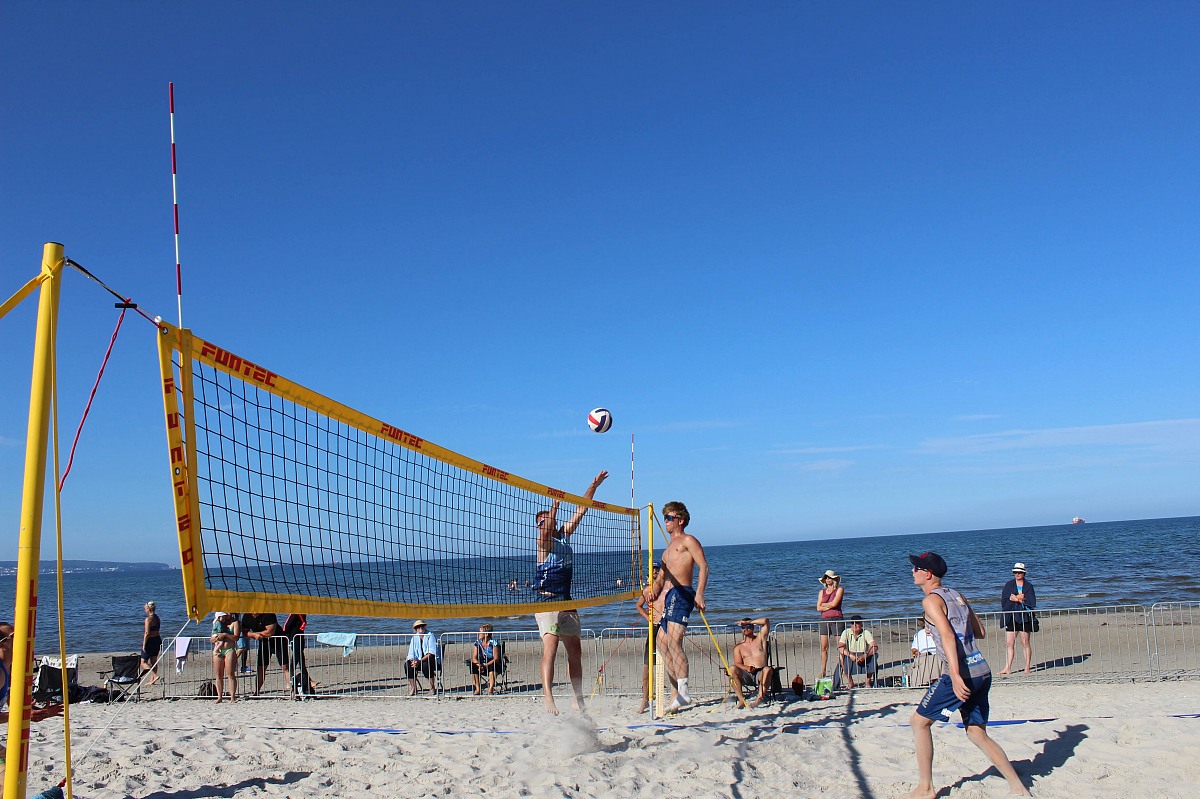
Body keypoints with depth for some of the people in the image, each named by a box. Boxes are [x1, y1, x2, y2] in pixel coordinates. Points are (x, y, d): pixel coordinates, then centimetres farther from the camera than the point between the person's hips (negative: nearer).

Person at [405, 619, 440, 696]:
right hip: (419, 660, 5)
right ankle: (413, 688, -10)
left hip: (432, 659, -5)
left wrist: (420, 661, -28)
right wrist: (413, 661, -19)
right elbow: (411, 653, 3)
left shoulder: (430, 635, -10)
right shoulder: (414, 637, 5)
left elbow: (431, 653, -18)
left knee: (425, 664, -37)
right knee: (407, 664, -21)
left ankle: (433, 688, -20)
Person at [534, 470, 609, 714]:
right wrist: (555, 505, -40)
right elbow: (545, 531, -30)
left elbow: (581, 510, 16)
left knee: (575, 652, 11)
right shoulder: (544, 541, -7)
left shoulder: (564, 535, 12)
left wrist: (593, 486, 15)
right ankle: (548, 700, -25)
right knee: (550, 649, -19)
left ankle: (579, 700, 21)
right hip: (547, 602, -8)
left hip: (567, 602, 8)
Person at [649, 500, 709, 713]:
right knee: (665, 645, 6)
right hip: (669, 597, 9)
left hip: (682, 594, -9)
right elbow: (661, 577, 29)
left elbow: (703, 566, -8)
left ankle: (683, 690, -26)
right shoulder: (668, 549, 29)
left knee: (674, 642, -22)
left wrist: (699, 593, -21)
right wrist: (654, 593, 8)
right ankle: (677, 696, 10)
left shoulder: (688, 540, 3)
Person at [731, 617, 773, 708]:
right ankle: (741, 699, -32)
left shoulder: (760, 638, 16)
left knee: (768, 669, -35)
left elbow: (766, 621, 4)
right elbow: (737, 663, 5)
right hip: (746, 675, 1)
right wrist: (746, 668, -17)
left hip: (760, 673, -1)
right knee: (732, 669, -29)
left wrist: (748, 622, 5)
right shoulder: (738, 646, 16)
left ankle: (760, 696, -44)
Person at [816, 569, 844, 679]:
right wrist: (830, 606, -7)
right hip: (824, 620, 4)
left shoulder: (839, 589, 3)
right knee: (823, 647, 2)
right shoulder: (822, 592, 15)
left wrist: (823, 604, 4)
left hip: (836, 619, -4)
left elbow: (834, 603, -10)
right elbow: (818, 608, 5)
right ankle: (823, 671, 7)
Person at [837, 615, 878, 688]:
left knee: (874, 655, -29)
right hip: (850, 659, 0)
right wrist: (850, 655, -38)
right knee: (841, 654, -29)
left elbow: (875, 647, -22)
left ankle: (868, 681, -7)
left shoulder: (866, 633, -7)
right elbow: (840, 647, -20)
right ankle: (850, 681, -13)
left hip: (865, 659, 0)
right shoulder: (846, 632, -6)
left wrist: (865, 655, -39)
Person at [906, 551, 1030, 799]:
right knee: (977, 733, 17)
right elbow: (980, 631, 22)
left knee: (920, 721, 6)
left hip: (962, 674, -8)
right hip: (983, 672, 8)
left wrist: (955, 675, -28)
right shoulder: (957, 595, 16)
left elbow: (947, 635, -21)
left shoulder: (932, 600, -7)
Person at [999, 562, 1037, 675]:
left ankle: (1028, 666, 13)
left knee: (1025, 643, 3)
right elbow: (1004, 601, 1)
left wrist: (1016, 599, -8)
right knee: (1009, 643, -1)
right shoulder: (1009, 585, 10)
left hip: (1024, 618, -2)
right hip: (1011, 617, 2)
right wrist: (1019, 598, -8)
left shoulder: (1028, 586, 5)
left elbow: (1032, 602, -5)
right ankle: (1008, 668, 1)